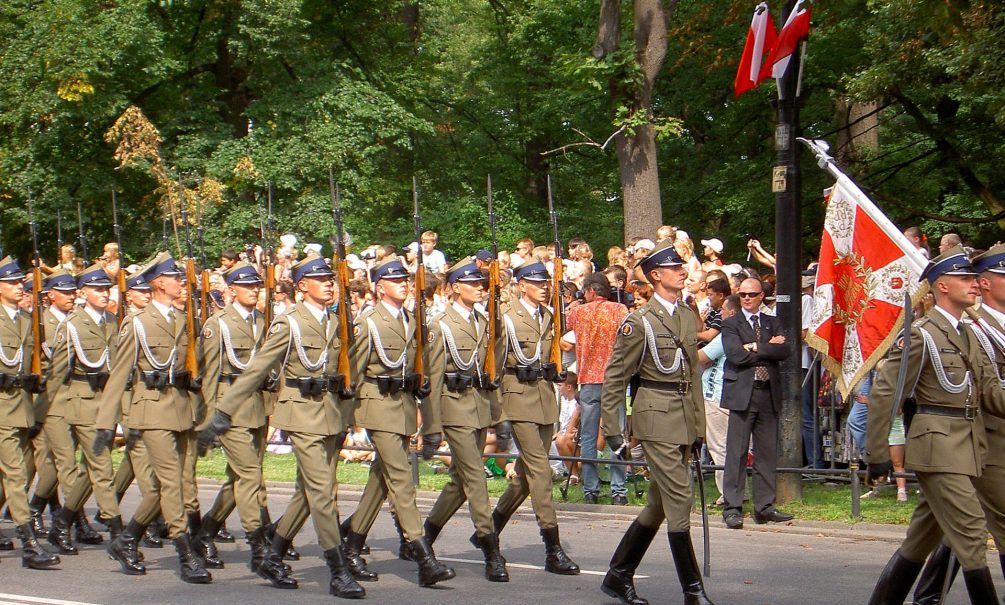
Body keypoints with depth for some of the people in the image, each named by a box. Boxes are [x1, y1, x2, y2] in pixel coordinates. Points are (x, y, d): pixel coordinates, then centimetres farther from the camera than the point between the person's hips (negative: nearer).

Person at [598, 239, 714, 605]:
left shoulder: (690, 317, 13)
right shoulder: (639, 322, -9)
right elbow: (614, 378, -6)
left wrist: (698, 425, 17)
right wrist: (612, 431, -9)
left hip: (685, 419, 8)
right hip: (657, 418, -7)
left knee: (659, 504, 12)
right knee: (678, 501, -8)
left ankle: (618, 575, 24)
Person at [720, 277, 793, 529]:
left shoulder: (772, 323, 16)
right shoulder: (731, 324, 5)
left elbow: (783, 351, -1)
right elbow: (735, 354, -12)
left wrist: (756, 348, -10)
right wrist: (768, 349, -7)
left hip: (769, 394, 4)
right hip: (742, 394, -4)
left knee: (767, 452, 6)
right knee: (736, 452, -6)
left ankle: (764, 506, 12)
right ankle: (732, 508, -4)